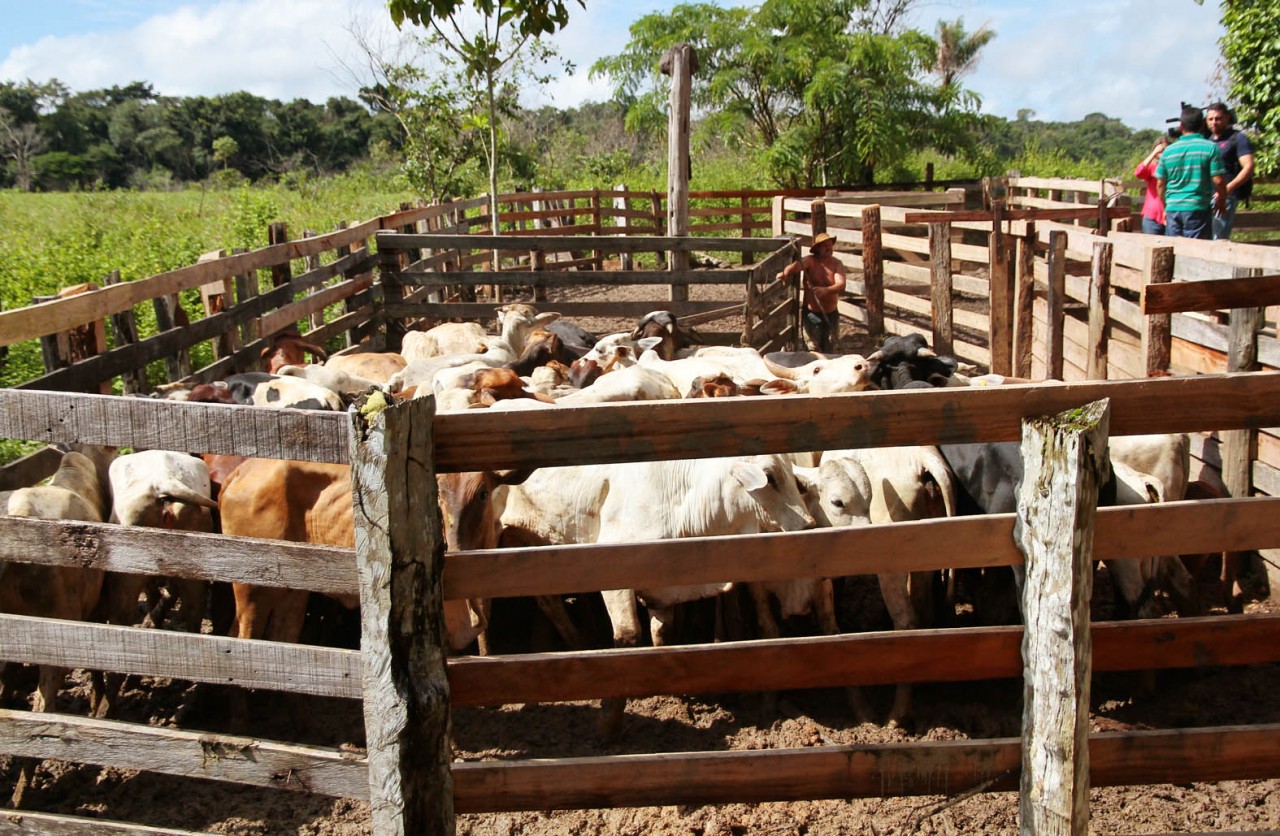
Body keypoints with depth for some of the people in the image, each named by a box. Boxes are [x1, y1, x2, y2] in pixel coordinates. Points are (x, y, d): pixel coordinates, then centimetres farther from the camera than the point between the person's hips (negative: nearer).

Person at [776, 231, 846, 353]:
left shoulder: (837, 264, -2)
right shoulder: (810, 261, -9)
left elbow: (841, 286, -17)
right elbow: (797, 265, -31)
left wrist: (826, 290, -38)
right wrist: (785, 273, -55)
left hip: (831, 314, 3)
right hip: (812, 314, -3)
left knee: (829, 351, 13)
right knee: (814, 352, -6)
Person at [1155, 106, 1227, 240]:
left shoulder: (1168, 151, 6)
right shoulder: (1210, 148, -5)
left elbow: (1160, 184, 9)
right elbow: (1218, 181, -8)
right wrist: (1221, 200, 10)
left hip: (1172, 209, 3)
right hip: (1198, 208, -3)